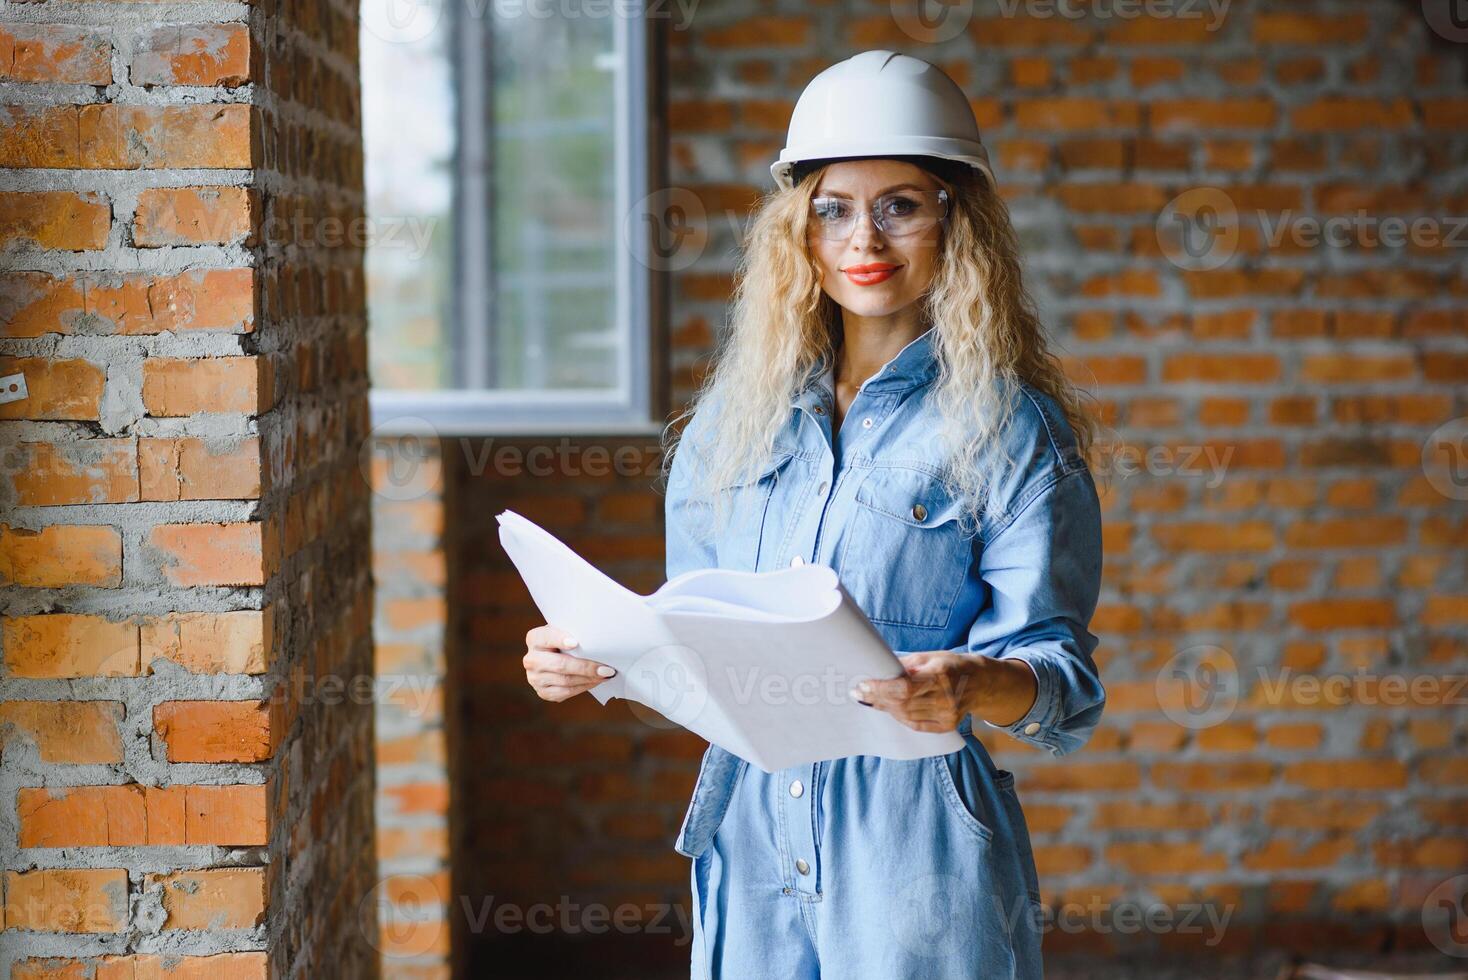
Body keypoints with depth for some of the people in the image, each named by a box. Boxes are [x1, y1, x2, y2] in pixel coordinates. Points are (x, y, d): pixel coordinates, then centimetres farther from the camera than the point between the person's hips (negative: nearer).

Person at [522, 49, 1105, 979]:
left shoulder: (1010, 428, -5)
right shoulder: (738, 412, 9)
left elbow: (1062, 675, -10)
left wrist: (971, 684, -30)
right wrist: (591, 658, -5)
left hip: (916, 843, -4)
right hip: (749, 829, 4)